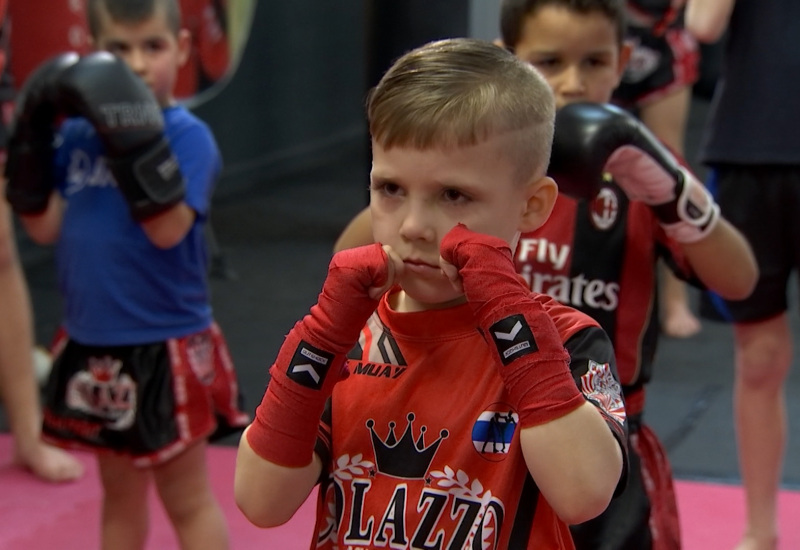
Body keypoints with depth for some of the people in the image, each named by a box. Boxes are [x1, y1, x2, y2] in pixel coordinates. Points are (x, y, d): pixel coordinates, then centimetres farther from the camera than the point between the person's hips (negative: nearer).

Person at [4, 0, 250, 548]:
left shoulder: (186, 135, -15)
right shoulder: (78, 134, 1)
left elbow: (167, 227, -26)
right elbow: (45, 226, 1)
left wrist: (135, 138, -34)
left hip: (165, 350, -5)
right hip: (93, 348, 5)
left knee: (187, 500, 10)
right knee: (120, 493, 21)